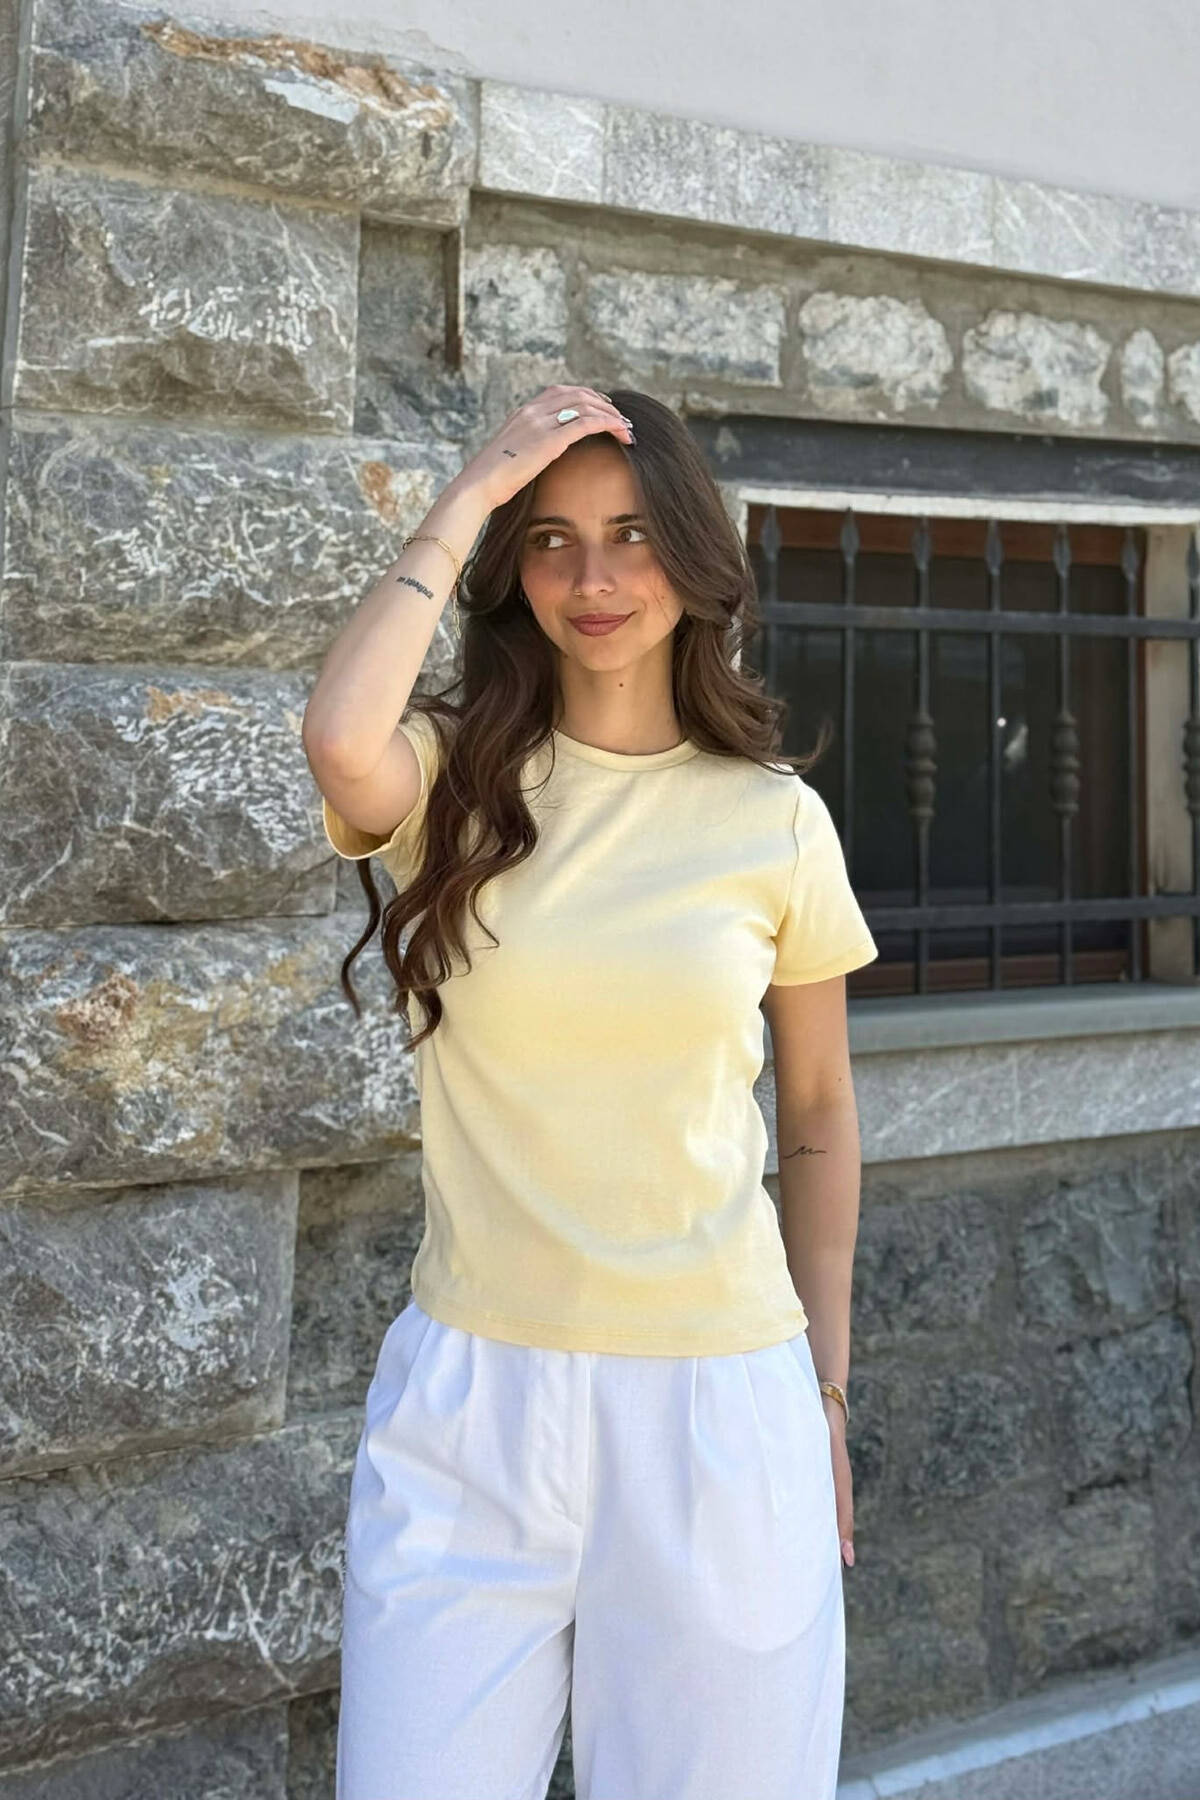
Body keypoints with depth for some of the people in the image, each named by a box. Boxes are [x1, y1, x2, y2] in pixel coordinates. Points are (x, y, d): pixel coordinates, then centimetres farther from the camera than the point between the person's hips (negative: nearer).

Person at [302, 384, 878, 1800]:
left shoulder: (777, 818, 1)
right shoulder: (452, 778, -1)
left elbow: (818, 1116, 10)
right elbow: (340, 740, -26)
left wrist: (826, 1394, 12)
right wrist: (470, 498, -13)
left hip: (718, 1394, 1)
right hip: (473, 1389, 0)